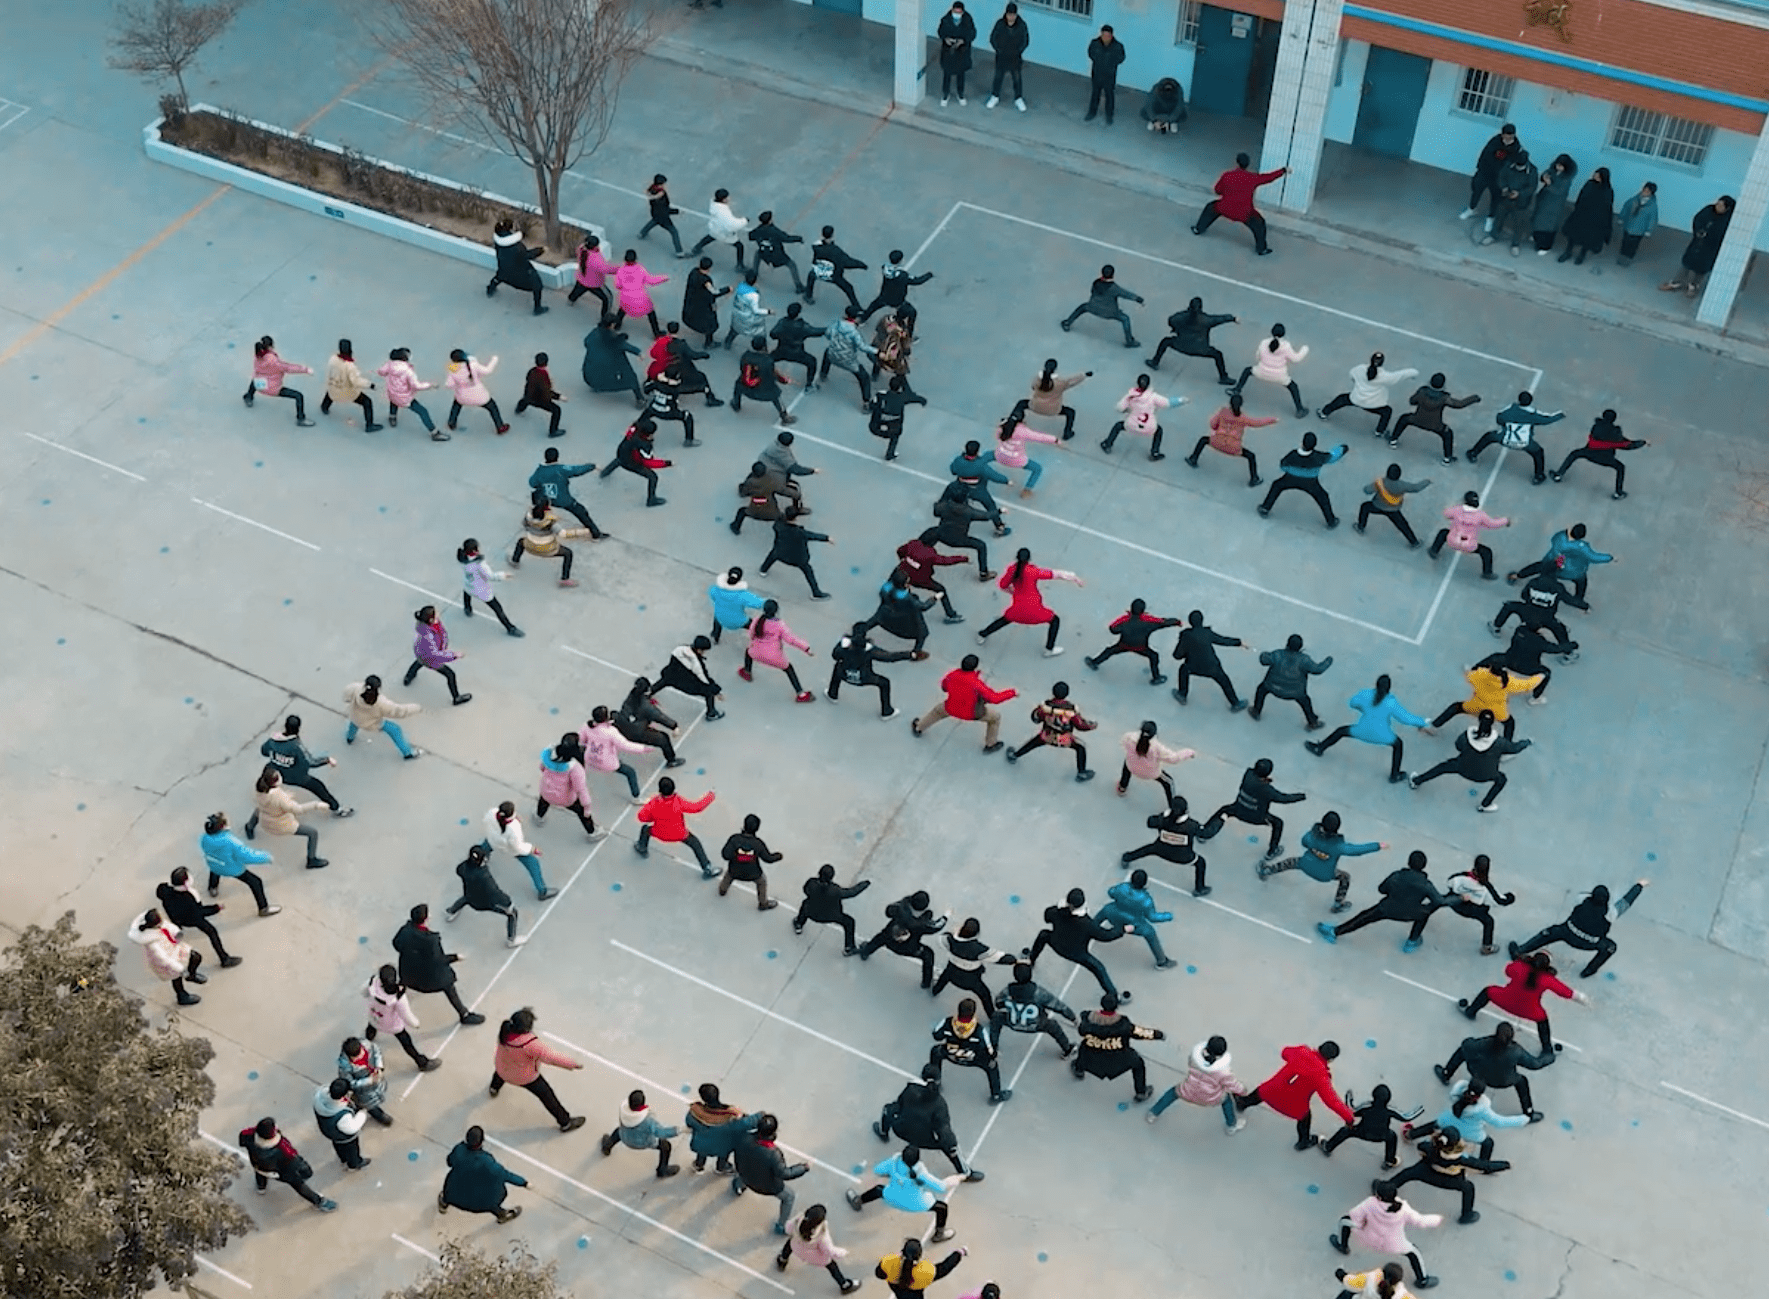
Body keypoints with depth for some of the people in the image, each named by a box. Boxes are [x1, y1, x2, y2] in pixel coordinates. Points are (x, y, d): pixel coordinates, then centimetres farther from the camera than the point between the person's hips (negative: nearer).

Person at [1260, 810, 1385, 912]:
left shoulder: (1313, 835, -29)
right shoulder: (1338, 845, -36)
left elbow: (1305, 842, -8)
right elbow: (1356, 850, -26)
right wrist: (1377, 846, -18)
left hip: (1305, 866, 2)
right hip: (1324, 875, -2)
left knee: (1291, 862, 32)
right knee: (1345, 877, 25)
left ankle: (1266, 871, 47)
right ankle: (1337, 905, 40)